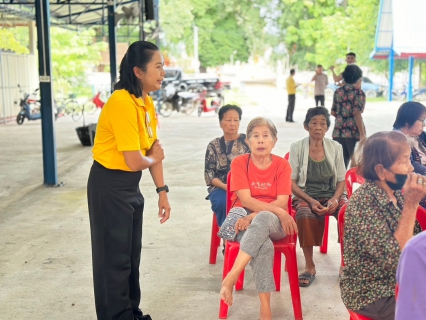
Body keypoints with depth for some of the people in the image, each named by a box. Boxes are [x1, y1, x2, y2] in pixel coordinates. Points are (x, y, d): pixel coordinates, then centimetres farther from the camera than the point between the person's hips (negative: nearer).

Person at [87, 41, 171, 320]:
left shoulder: (147, 102, 4)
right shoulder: (122, 103, -25)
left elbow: (155, 149, 8)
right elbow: (135, 161, -26)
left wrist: (162, 191, 5)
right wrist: (154, 158, -4)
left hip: (131, 185, 9)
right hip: (109, 187, -9)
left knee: (132, 254, 18)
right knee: (115, 257, 3)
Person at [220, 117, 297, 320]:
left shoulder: (282, 165, 2)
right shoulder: (239, 163, 0)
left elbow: (282, 202, -7)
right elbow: (246, 200, -10)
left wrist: (254, 217, -21)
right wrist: (279, 211, -22)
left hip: (274, 223, 1)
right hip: (245, 222, 0)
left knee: (263, 219, -39)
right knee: (264, 245, -36)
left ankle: (230, 278, -40)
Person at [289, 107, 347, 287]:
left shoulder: (335, 148, 8)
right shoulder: (297, 148, 1)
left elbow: (341, 180, 9)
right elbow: (292, 183, -2)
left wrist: (335, 199, -11)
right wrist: (310, 201, -16)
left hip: (332, 195, 2)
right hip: (305, 196, -2)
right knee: (304, 213, -37)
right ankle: (309, 266, -22)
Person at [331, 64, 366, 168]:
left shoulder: (338, 92, 9)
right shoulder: (359, 93, -7)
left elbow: (333, 112, 14)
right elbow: (357, 114, -15)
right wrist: (362, 134, -15)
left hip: (338, 132, 5)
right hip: (354, 132, -5)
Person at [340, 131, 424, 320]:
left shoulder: (397, 194, 0)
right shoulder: (363, 202, -22)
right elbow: (395, 260, -27)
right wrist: (411, 205, -26)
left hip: (404, 283, 7)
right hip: (372, 295, -7)